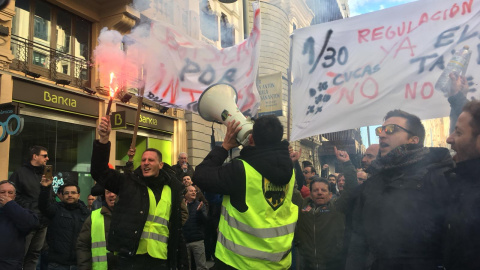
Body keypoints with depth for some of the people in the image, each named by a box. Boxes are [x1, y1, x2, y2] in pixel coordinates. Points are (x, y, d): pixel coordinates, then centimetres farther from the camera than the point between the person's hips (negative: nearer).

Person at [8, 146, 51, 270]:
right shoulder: (20, 173, -2)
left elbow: (51, 197, 24)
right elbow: (14, 195, -11)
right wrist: (27, 210, -16)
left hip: (42, 222, 6)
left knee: (35, 253, 12)